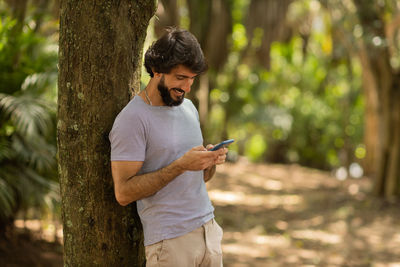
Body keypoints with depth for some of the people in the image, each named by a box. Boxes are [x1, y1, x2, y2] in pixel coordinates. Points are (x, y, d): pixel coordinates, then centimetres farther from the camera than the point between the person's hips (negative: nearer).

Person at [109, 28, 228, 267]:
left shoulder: (188, 108, 12)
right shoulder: (132, 119, -12)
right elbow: (124, 192, -19)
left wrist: (210, 161, -3)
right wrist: (180, 165, -22)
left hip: (209, 229, 7)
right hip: (170, 242, -7)